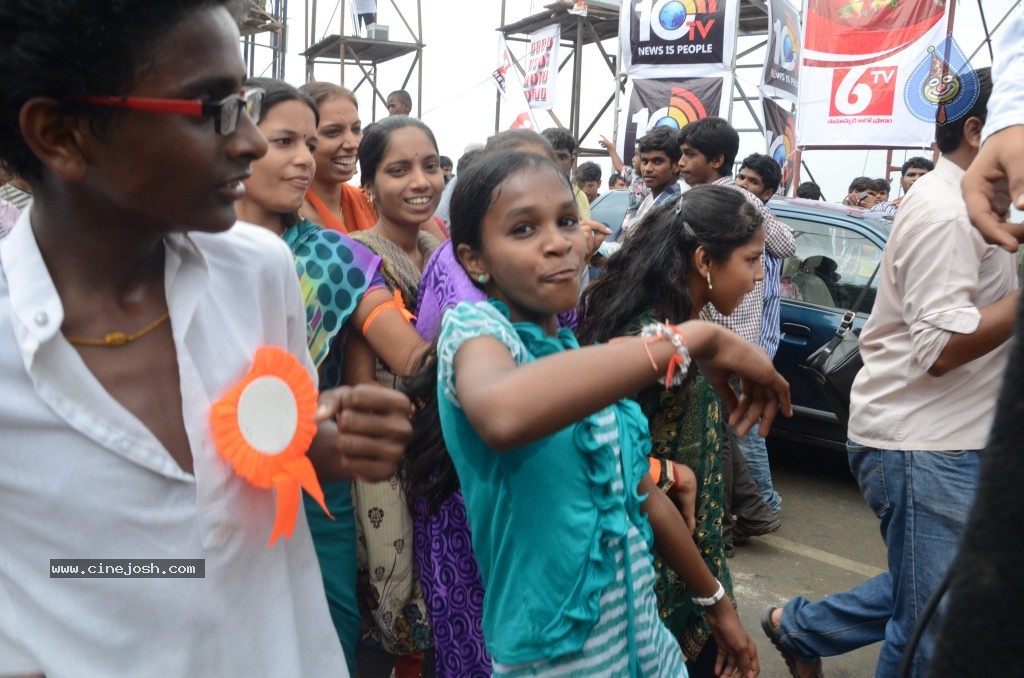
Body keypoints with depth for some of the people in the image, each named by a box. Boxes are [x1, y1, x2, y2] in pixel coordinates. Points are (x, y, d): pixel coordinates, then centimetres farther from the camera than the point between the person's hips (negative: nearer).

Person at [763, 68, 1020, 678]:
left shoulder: (965, 202, 14)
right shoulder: (945, 213, -18)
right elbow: (944, 347, -24)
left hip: (943, 437, 10)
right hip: (924, 443, -10)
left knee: (930, 598, 22)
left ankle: (802, 627, 35)